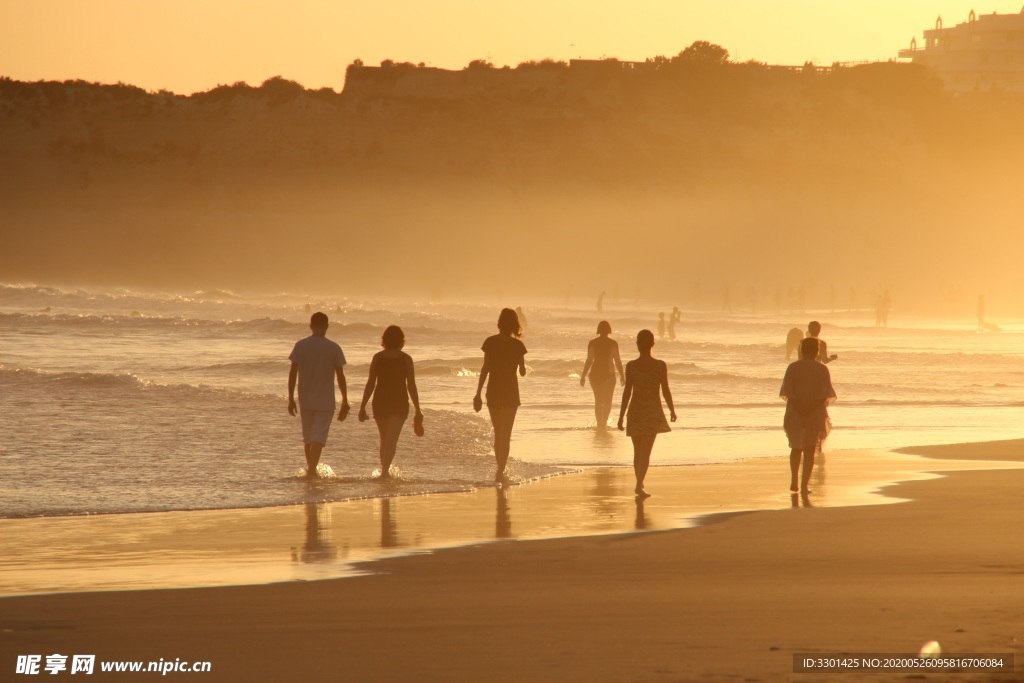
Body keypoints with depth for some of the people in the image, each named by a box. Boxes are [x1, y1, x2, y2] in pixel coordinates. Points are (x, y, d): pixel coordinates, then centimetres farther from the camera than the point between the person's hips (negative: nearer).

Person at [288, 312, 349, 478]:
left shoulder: (300, 346, -2)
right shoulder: (333, 348, -6)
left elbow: (293, 373, -1)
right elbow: (340, 376, -3)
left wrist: (291, 399, 6)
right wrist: (345, 402, 4)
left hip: (305, 400, 3)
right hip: (325, 402, -3)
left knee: (308, 437, 16)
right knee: (319, 437, -5)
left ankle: (310, 470, 27)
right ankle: (312, 470, -20)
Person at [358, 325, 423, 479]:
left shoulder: (378, 358, -1)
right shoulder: (406, 359, -3)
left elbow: (370, 383, -1)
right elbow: (411, 386, -2)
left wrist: (362, 406, 5)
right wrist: (418, 410, 5)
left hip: (380, 402, 2)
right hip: (399, 403, -2)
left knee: (384, 439, 17)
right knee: (391, 439, -7)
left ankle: (385, 470, 25)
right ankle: (385, 469, -24)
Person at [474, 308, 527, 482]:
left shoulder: (490, 342, -4)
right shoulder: (517, 345, -5)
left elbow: (485, 368, -5)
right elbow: (523, 372, 1)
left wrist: (478, 392, -1)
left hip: (493, 391, 1)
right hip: (510, 392, -1)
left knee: (498, 433, 16)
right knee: (505, 435, -1)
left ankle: (500, 470, 24)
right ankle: (500, 471, -13)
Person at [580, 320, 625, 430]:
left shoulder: (592, 343, -3)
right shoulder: (613, 343, -7)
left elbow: (589, 360, -4)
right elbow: (617, 361, -6)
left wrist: (583, 376, 2)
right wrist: (622, 376, 4)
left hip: (595, 374, 2)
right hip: (608, 375, -2)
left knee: (598, 401, 16)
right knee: (607, 401, 4)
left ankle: (600, 424, 20)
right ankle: (604, 423, -15)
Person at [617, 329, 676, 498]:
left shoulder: (631, 366, -6)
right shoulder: (660, 366, -7)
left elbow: (627, 391, -6)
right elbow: (665, 391, -4)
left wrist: (621, 415, -1)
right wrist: (672, 410, 12)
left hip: (635, 411, 1)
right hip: (653, 411, -1)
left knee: (638, 451, 16)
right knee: (646, 451, -3)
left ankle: (639, 484, 26)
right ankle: (639, 485, -16)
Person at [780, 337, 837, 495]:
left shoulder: (793, 368, -1)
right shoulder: (822, 369, -3)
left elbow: (787, 392, -9)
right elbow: (826, 394, -11)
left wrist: (799, 407, -13)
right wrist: (812, 407, -13)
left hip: (795, 414, 1)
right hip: (815, 415, -1)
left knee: (796, 448, 17)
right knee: (809, 450, 5)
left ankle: (794, 481, 7)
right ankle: (804, 485, -1)